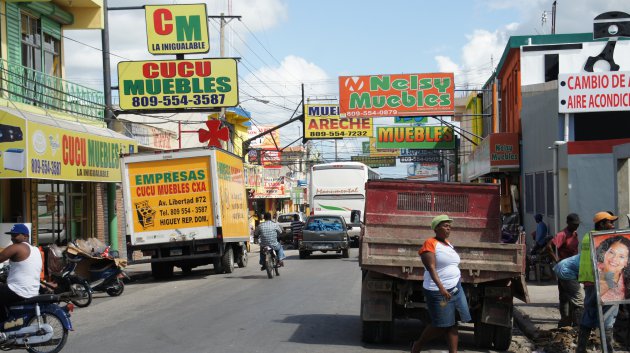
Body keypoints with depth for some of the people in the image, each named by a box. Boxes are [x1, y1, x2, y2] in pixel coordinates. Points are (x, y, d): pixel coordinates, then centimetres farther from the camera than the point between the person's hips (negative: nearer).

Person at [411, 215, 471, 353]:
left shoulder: (448, 244, 14)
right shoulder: (430, 243, -11)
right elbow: (431, 268, -20)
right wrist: (441, 287, -30)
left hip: (456, 289, 7)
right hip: (439, 292, -7)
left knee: (452, 323, 2)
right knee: (441, 325, -1)